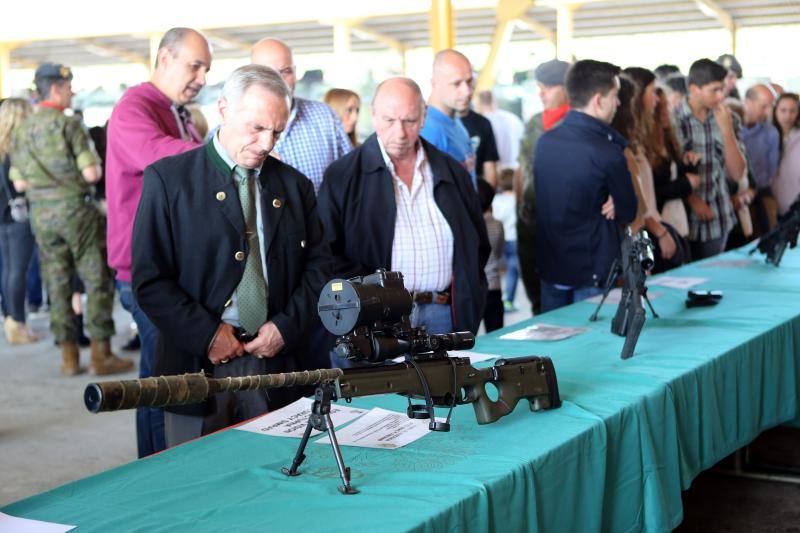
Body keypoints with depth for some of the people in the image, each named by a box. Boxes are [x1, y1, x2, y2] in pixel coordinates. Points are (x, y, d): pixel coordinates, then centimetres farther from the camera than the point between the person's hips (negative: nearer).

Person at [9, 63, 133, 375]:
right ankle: (101, 355, 1)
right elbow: (91, 174, -15)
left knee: (57, 284, 10)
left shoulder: (22, 131, 9)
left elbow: (19, 183, 9)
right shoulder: (68, 124, -10)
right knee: (97, 281, 1)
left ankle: (68, 356, 12)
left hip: (40, 212, 6)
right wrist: (92, 167, 7)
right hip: (74, 207, -6)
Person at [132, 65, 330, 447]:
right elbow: (148, 279, -7)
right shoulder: (168, 179, -2)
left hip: (274, 360, 3)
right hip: (197, 364, -3)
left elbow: (318, 265, 11)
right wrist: (205, 334, -13)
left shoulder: (295, 185, 10)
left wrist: (287, 326, -4)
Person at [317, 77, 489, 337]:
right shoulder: (342, 176, 1)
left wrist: (467, 301, 7)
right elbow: (328, 253, -3)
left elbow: (478, 245, 19)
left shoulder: (453, 172, 11)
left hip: (443, 314, 3)